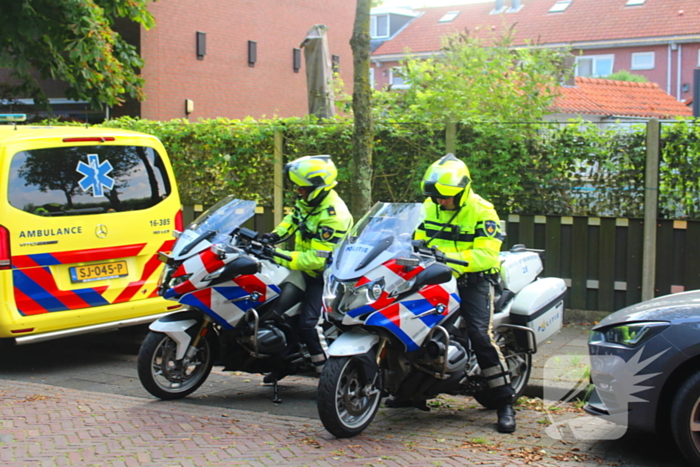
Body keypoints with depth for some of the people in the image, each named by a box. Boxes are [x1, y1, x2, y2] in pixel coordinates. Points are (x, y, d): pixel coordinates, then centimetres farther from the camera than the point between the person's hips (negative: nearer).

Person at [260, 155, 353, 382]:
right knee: (275, 306, 12)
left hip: (323, 276, -10)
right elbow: (293, 218, 22)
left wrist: (281, 258, -31)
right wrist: (276, 235, 3)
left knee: (307, 323, -21)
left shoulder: (333, 216, -28)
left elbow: (318, 259, -32)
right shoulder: (308, 201, 0)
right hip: (303, 269, 10)